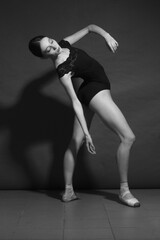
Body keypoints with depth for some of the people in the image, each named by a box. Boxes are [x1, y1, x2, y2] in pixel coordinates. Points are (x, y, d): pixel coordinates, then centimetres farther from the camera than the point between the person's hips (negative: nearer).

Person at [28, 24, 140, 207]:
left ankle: (68, 191, 21)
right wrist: (87, 132, -26)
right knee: (128, 137, -9)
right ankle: (124, 190, -1)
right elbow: (75, 102, -27)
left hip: (88, 92, 9)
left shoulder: (64, 44, -2)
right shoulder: (62, 70, -25)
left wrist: (106, 35, -9)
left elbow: (89, 28, 9)